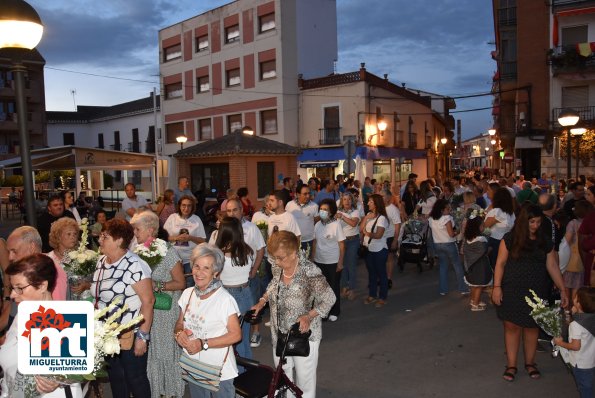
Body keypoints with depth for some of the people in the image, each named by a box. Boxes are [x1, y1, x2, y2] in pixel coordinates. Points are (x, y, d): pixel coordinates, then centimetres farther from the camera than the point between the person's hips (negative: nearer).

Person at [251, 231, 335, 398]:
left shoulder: (310, 273, -27)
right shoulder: (278, 268, -9)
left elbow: (329, 299, -18)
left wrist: (309, 316, -29)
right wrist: (262, 301, -1)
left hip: (303, 333, -5)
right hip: (279, 332, 6)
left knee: (304, 375, 14)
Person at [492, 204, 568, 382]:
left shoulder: (545, 242, 4)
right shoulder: (510, 239, -5)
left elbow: (552, 267, 6)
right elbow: (500, 263, -4)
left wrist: (562, 290, 2)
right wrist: (497, 286, -9)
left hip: (536, 292, 3)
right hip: (512, 291, -2)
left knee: (532, 327, 11)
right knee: (512, 327, 2)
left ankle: (530, 363, 28)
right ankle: (511, 365, 14)